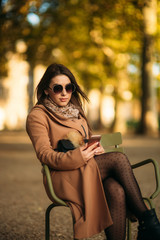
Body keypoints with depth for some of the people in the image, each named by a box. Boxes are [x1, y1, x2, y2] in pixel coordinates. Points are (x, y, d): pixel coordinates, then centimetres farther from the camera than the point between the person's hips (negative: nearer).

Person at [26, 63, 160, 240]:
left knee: (116, 190, -32)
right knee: (119, 158, -27)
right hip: (62, 176, -6)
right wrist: (77, 157, -27)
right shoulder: (37, 116, 1)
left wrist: (96, 149, -1)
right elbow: (44, 155, -10)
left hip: (88, 169, 6)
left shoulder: (75, 111, 24)